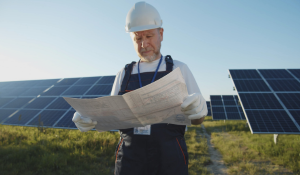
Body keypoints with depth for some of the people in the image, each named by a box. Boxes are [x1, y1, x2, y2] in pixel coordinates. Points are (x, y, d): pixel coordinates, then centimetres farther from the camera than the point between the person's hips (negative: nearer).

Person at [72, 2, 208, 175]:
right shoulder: (124, 74, 8)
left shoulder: (179, 69, 1)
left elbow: (197, 119, -1)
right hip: (129, 160, 2)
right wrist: (90, 118, -11)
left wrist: (198, 110, -24)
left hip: (169, 160, -1)